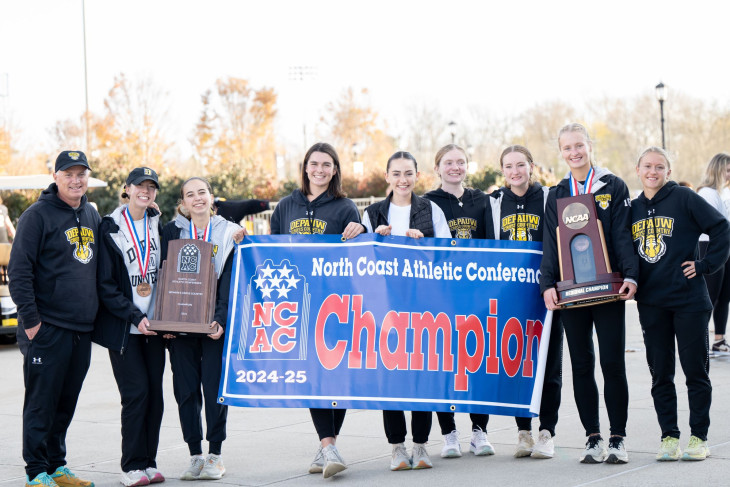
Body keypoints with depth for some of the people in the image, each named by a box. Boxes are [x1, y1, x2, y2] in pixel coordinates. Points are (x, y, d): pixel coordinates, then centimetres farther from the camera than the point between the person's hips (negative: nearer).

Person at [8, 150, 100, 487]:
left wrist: (96, 314, 17)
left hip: (82, 329, 7)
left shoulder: (92, 216, 14)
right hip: (47, 329, -7)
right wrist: (29, 317, -15)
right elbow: (19, 270, -11)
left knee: (66, 403, 12)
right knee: (41, 402, -3)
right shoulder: (38, 215, -8)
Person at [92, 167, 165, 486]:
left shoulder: (157, 226, 10)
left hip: (154, 325, 4)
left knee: (155, 393, 3)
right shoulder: (110, 228, -3)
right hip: (122, 326, -4)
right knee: (136, 393, -8)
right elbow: (106, 284, -6)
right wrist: (135, 316, -14)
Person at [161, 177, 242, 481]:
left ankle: (215, 456, 9)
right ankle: (195, 455, 10)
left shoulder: (228, 232, 4)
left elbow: (229, 281, -1)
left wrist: (221, 320, -12)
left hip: (215, 324, -1)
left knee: (214, 387, -2)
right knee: (186, 390, 2)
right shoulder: (172, 231, 7)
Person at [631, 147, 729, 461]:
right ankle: (669, 436, 15)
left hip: (688, 299, -4)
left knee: (695, 370, 1)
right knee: (660, 374, 7)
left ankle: (699, 438, 9)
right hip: (650, 302, 4)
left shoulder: (684, 199, -4)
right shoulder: (633, 208, 10)